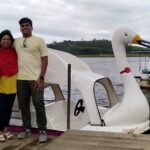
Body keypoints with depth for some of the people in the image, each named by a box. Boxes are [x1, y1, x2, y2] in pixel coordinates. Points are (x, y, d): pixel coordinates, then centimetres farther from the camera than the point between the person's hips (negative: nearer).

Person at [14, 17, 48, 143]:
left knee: (39, 105, -2)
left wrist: (41, 77, -11)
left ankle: (42, 131, 8)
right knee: (23, 104, 10)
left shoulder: (39, 40, 0)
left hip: (36, 79, -5)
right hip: (21, 79, 5)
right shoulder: (16, 42, 13)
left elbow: (45, 60, -3)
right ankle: (26, 129, 24)